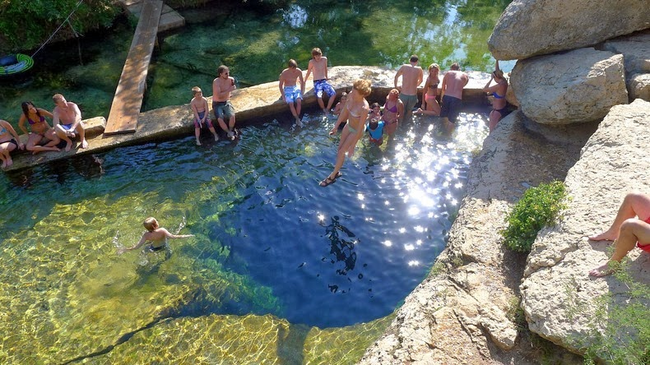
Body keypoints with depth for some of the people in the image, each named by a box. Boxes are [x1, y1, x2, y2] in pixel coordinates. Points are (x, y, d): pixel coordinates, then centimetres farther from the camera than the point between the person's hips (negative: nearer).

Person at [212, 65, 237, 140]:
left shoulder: (230, 79, -5)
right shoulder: (216, 82, -20)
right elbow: (219, 96, -29)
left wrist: (233, 82, 0)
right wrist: (229, 90, -31)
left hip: (227, 103, 3)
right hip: (217, 104, -3)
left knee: (232, 116, -26)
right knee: (220, 119, -28)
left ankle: (230, 132, -3)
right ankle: (230, 133, -6)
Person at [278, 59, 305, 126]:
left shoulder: (299, 71, -7)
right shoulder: (284, 73, -15)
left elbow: (302, 82, 8)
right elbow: (280, 85, -5)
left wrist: (301, 92, -1)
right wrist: (283, 96, -12)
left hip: (295, 88, 2)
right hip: (287, 89, -2)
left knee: (299, 101, -27)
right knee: (291, 103, -28)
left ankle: (297, 119, -17)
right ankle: (298, 120, -20)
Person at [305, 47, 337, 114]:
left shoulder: (324, 59, 3)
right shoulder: (311, 62, -6)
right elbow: (308, 72, 8)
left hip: (324, 81, 4)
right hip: (316, 82, -4)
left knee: (333, 94, -23)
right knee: (319, 97, -31)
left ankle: (327, 110, -14)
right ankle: (324, 110, -6)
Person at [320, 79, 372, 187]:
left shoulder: (364, 108, -38)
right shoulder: (351, 96, -19)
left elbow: (360, 129, -28)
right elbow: (344, 111, -3)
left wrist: (352, 146, -20)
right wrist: (336, 126, 5)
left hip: (356, 131, -6)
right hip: (348, 125, 6)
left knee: (341, 152, 5)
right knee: (340, 148, 18)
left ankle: (332, 176, 26)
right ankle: (337, 172, 41)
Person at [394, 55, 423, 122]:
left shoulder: (404, 67, -2)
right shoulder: (419, 69, -1)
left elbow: (396, 76, 12)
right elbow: (421, 80, 17)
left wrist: (396, 86, 27)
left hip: (403, 94, -1)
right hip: (413, 95, 1)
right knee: (409, 111, 25)